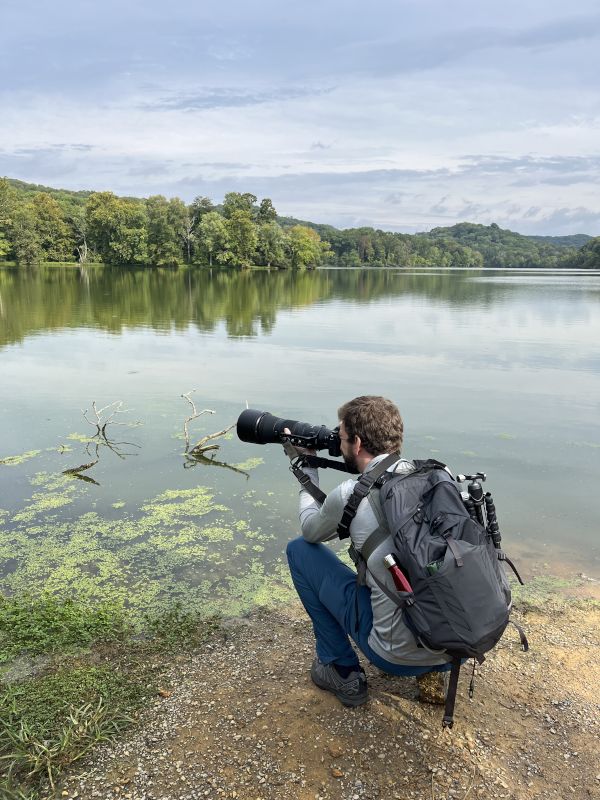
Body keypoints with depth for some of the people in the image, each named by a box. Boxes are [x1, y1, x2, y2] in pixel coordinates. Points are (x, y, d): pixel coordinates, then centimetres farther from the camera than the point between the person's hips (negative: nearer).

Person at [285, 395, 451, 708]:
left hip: (398, 655, -5)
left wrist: (308, 469, 20)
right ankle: (429, 672, 21)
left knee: (299, 549, 7)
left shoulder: (348, 495, -15)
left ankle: (343, 673, 17)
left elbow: (311, 531, 8)